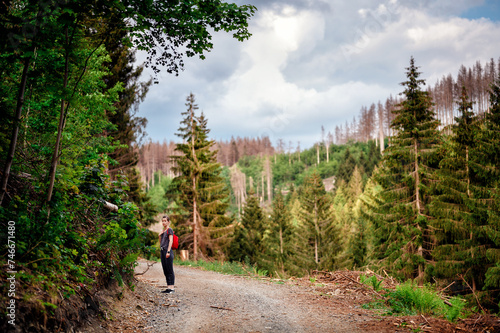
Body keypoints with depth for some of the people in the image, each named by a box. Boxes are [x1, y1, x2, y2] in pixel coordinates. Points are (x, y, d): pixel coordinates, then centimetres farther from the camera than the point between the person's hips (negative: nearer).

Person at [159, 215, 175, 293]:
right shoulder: (163, 231, 19)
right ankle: (168, 287, 12)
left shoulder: (169, 230, -4)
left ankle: (171, 287, -5)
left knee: (170, 270, -7)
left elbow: (171, 241, -12)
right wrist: (160, 236, 7)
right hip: (162, 251, 8)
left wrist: (168, 251, -19)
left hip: (168, 251, -8)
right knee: (165, 270, 8)